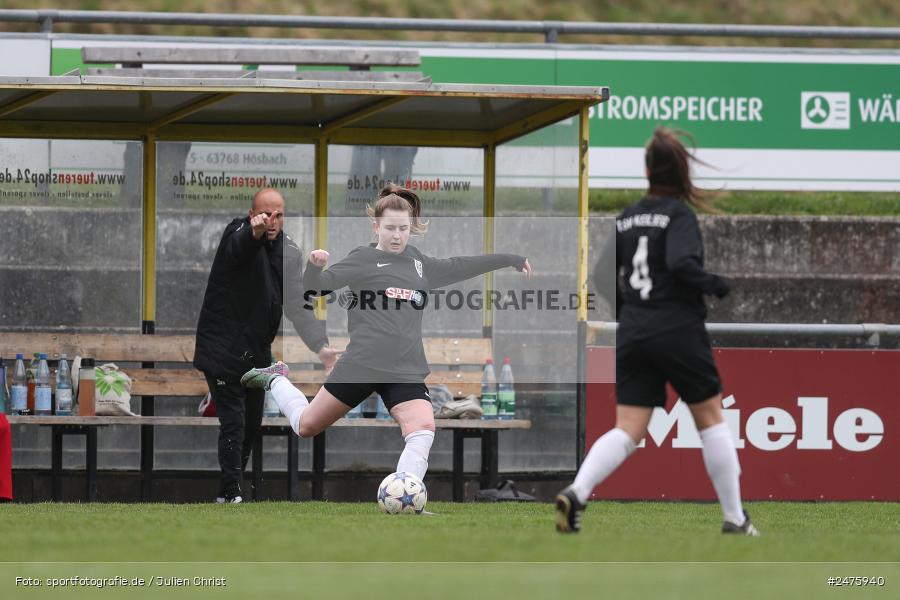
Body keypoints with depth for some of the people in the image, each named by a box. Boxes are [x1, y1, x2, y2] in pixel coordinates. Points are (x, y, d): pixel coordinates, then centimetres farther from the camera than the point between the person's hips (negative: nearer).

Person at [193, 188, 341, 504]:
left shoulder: (289, 252, 3)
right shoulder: (238, 235, -13)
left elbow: (297, 305, -2)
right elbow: (237, 248, -40)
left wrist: (321, 346, -15)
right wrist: (254, 233, -65)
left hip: (257, 351, 7)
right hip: (223, 347, -7)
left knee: (252, 424, 13)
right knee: (233, 423, -11)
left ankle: (231, 488, 29)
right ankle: (230, 492, -8)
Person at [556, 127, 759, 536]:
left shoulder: (626, 218, 10)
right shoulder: (679, 214, -7)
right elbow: (681, 262, -23)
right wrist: (720, 287, -9)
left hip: (633, 334, 5)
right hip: (679, 330, -5)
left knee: (627, 430, 2)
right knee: (710, 418, 10)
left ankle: (576, 493, -22)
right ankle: (735, 519, 13)